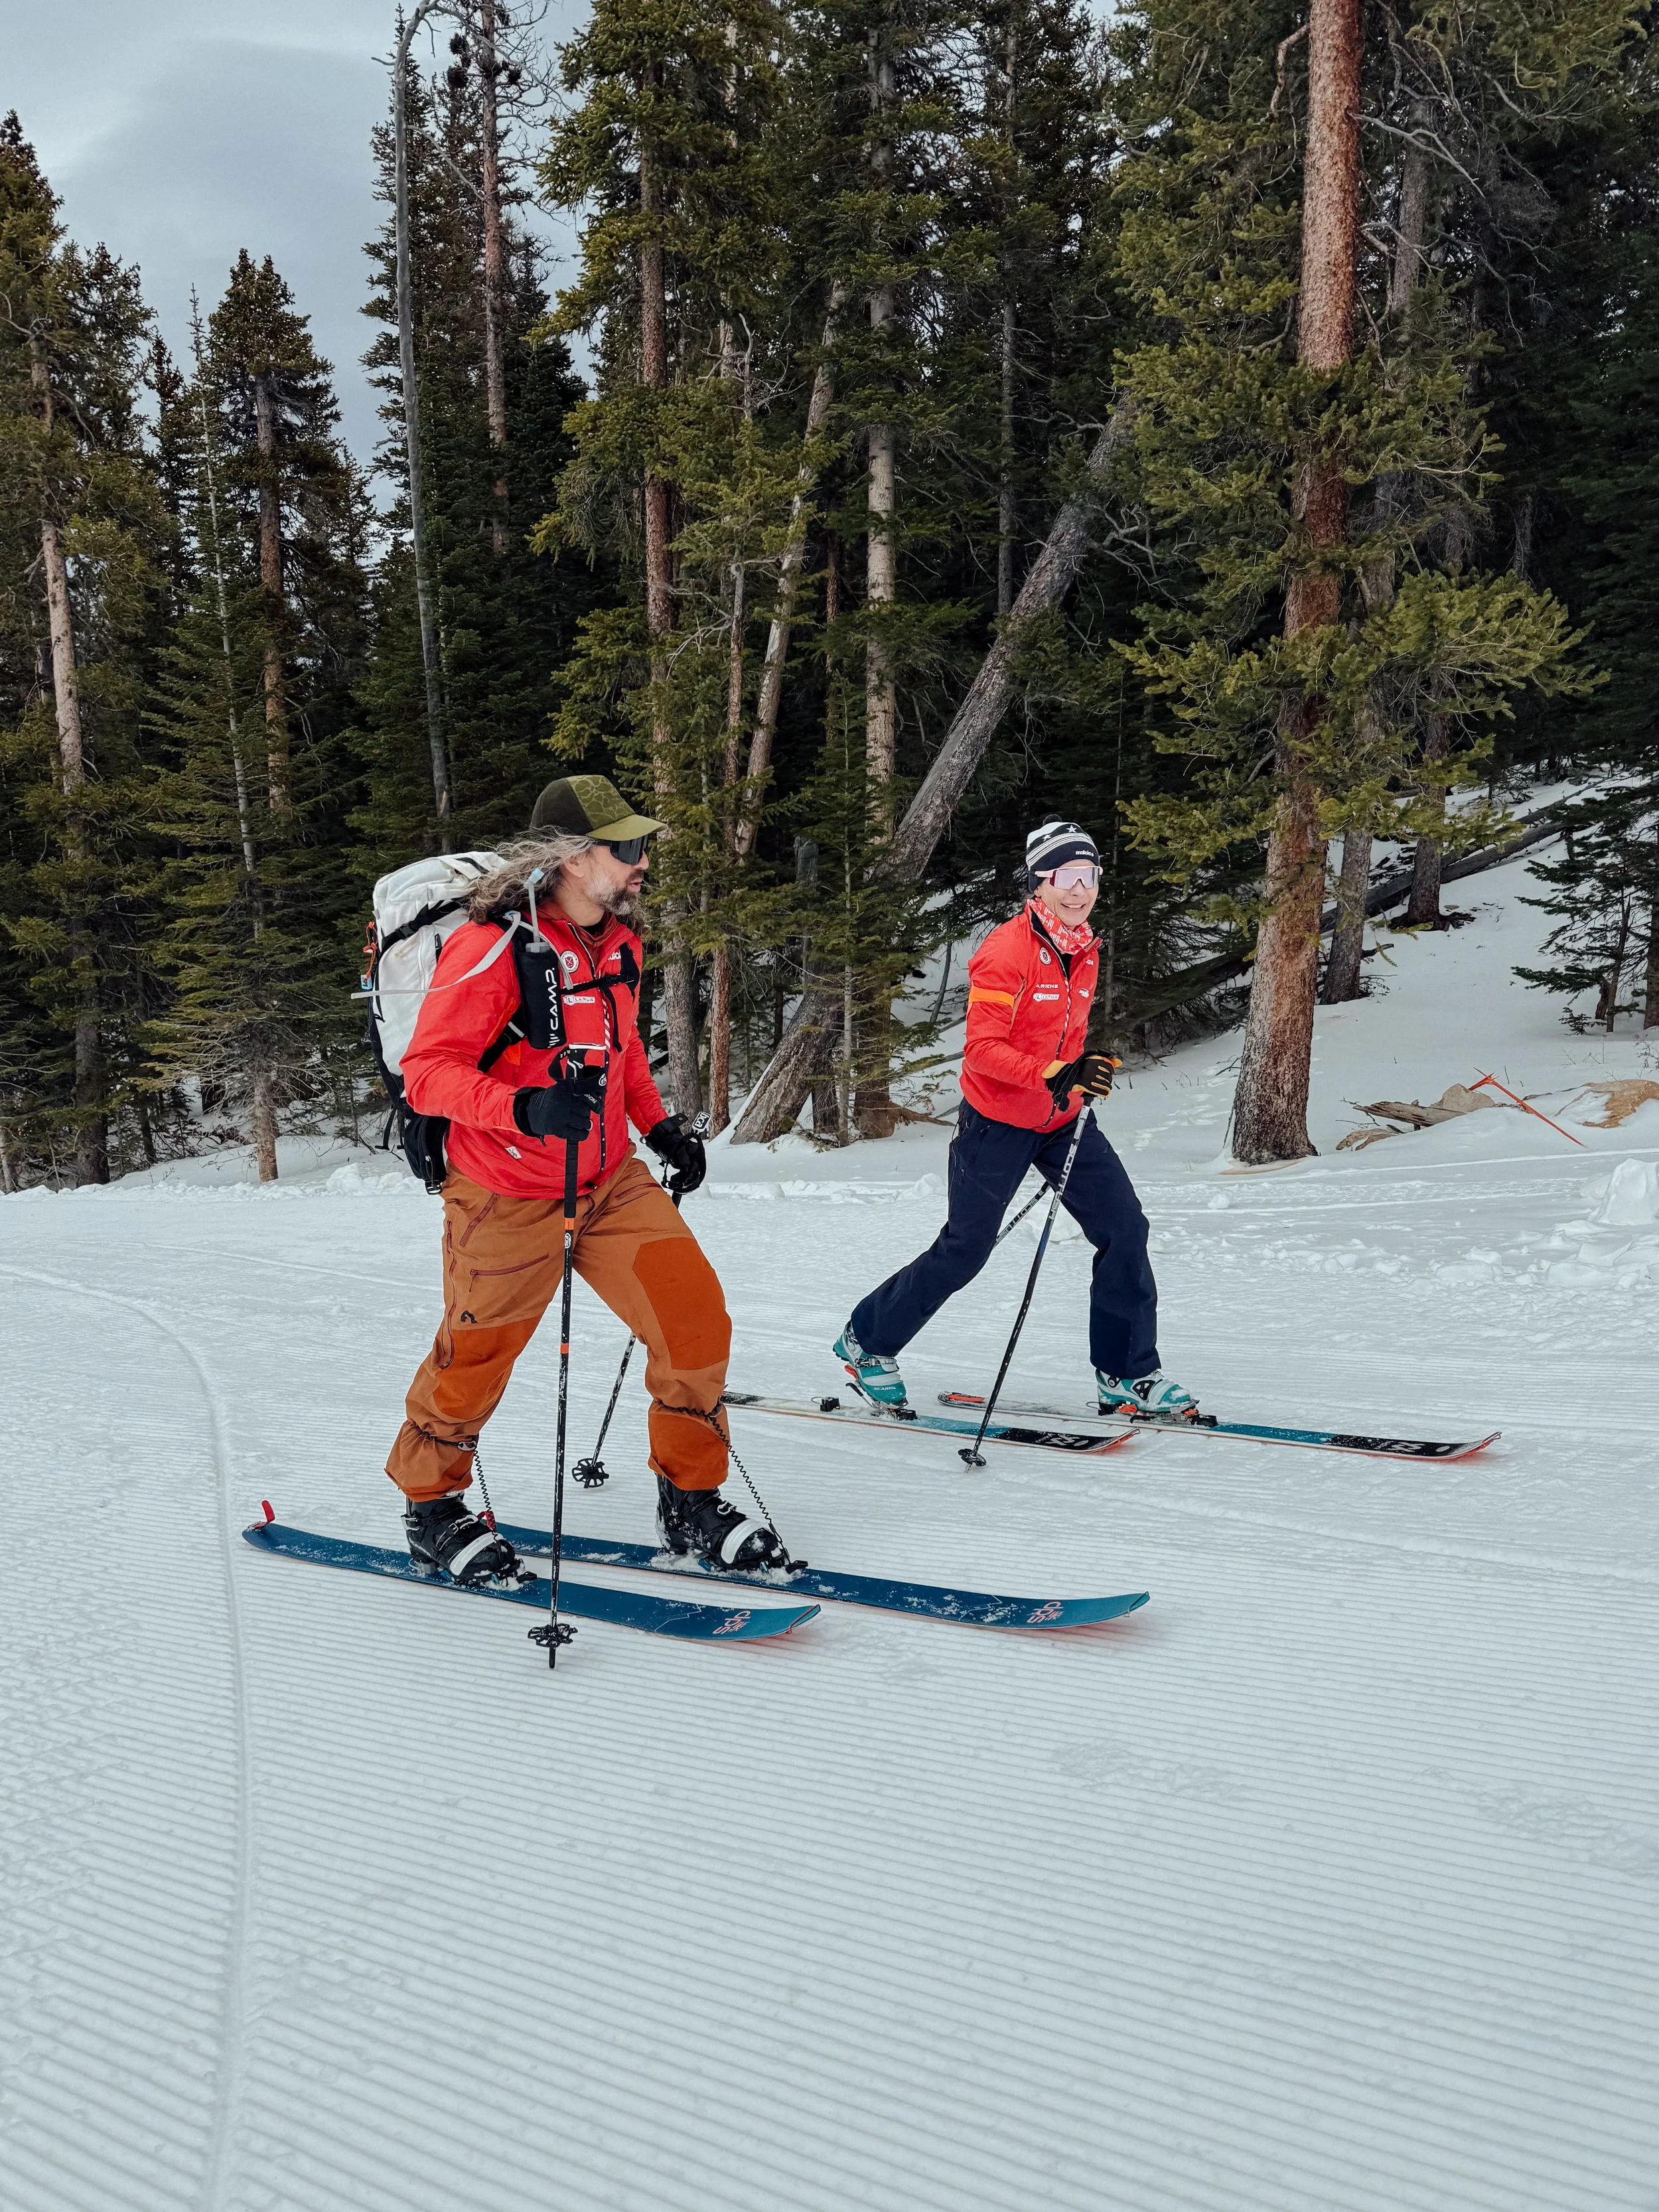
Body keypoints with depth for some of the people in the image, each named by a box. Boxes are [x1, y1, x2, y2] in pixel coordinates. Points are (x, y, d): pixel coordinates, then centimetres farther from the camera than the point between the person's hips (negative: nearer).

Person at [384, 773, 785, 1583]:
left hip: (611, 1181, 7)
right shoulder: (491, 948, -21)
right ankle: (429, 1501, 36)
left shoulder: (618, 940, 5)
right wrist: (522, 1107, -37)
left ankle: (690, 1500, 17)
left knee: (696, 1321, -2)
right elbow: (428, 1069, -22)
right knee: (476, 1356, 9)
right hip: (508, 1198, -6)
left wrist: (659, 1125, 13)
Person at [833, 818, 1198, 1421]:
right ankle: (867, 1342, 22)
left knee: (1125, 1228, -3)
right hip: (997, 1122, -7)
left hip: (1061, 1120, 7)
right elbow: (982, 1048, -25)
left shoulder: (1085, 951, 7)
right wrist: (1053, 1075, -36)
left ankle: (1128, 1375, 8)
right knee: (964, 1252, 1)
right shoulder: (1006, 952, -18)